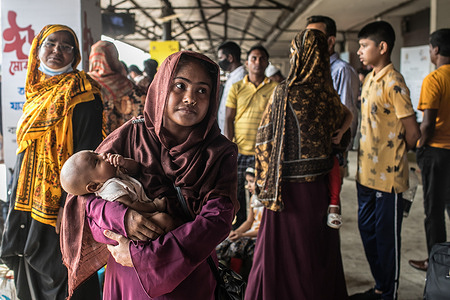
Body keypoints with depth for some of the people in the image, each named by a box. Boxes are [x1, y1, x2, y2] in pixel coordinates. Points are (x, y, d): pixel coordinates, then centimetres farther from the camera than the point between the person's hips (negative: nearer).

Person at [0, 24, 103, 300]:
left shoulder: (80, 93, -10)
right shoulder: (38, 93, 15)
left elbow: (87, 153, -17)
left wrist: (69, 204, -22)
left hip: (59, 206, -8)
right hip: (30, 203, 8)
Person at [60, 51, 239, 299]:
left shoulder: (220, 154, -9)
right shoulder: (130, 136, -7)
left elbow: (216, 221, -19)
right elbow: (82, 190, -4)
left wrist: (141, 255, -22)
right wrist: (122, 216, -24)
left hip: (188, 280, 0)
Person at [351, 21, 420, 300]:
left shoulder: (393, 82, -16)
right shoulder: (370, 79, 11)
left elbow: (412, 134, -15)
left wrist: (392, 156, 1)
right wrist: (366, 161, 10)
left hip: (387, 175, -9)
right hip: (367, 172, 9)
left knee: (386, 236, 4)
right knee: (367, 230, 17)